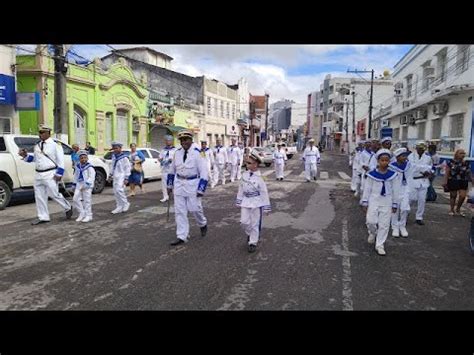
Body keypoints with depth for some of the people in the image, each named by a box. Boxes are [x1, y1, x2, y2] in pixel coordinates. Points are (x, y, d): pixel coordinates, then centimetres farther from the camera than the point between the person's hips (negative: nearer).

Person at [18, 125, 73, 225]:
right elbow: (34, 158, 23)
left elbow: (61, 160, -10)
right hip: (38, 175, 7)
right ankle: (43, 217, 18)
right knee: (39, 196, 9)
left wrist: (59, 174, -15)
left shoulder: (55, 144, -7)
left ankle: (68, 208, 18)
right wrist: (26, 155, 3)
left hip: (50, 175, -7)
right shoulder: (37, 146, 14)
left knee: (54, 194, -6)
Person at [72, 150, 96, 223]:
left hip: (87, 186, -7)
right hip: (79, 184, 7)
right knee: (75, 199, 4)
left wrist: (87, 183, -26)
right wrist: (74, 184, 21)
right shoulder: (77, 166, 11)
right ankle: (82, 213, 17)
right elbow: (75, 176, 22)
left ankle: (88, 215, 6)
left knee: (87, 200, -4)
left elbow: (92, 177, -17)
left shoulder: (89, 167, -10)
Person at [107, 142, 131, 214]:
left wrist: (126, 178, -13)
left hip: (121, 176, -8)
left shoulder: (124, 158, -11)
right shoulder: (113, 156, 11)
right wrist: (110, 175, 20)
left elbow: (128, 168, -10)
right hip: (115, 177, 8)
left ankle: (126, 204, -1)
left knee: (119, 190, -20)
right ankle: (119, 207, 16)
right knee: (115, 192, 8)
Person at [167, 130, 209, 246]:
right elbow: (172, 170, 15)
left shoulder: (196, 153, -13)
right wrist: (170, 185, 17)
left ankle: (203, 224, 36)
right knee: (179, 211, 5)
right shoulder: (177, 153, 2)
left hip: (193, 184, -4)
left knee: (195, 208, 4)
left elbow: (203, 172, -14)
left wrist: (201, 189, -18)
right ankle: (181, 236, 14)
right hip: (179, 184, 5)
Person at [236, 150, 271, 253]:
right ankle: (250, 234, 36)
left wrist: (266, 207, -10)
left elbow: (264, 193, -13)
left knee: (255, 224, 5)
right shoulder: (245, 174, -1)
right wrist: (239, 201, 13)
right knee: (244, 222, 7)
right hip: (246, 202, 5)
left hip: (256, 203, -5)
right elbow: (241, 188, 9)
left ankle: (253, 243, 19)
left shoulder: (259, 177, -17)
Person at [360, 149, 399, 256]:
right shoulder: (372, 174, -8)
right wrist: (365, 202, -2)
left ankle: (379, 245, 17)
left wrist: (395, 204, 7)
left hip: (387, 203, 2)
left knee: (384, 225, 4)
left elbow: (395, 190, 4)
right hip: (373, 201, -1)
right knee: (371, 221, -9)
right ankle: (373, 233, 26)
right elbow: (367, 189, -2)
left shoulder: (392, 175, -3)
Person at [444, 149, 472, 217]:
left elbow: (468, 173, 13)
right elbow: (447, 173, -5)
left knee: (463, 196, -6)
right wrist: (445, 181, -10)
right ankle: (452, 210, 21)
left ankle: (458, 209, 16)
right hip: (453, 181, -3)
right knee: (453, 196, 6)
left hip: (463, 182, 3)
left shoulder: (466, 163, 6)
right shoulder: (451, 163, -4)